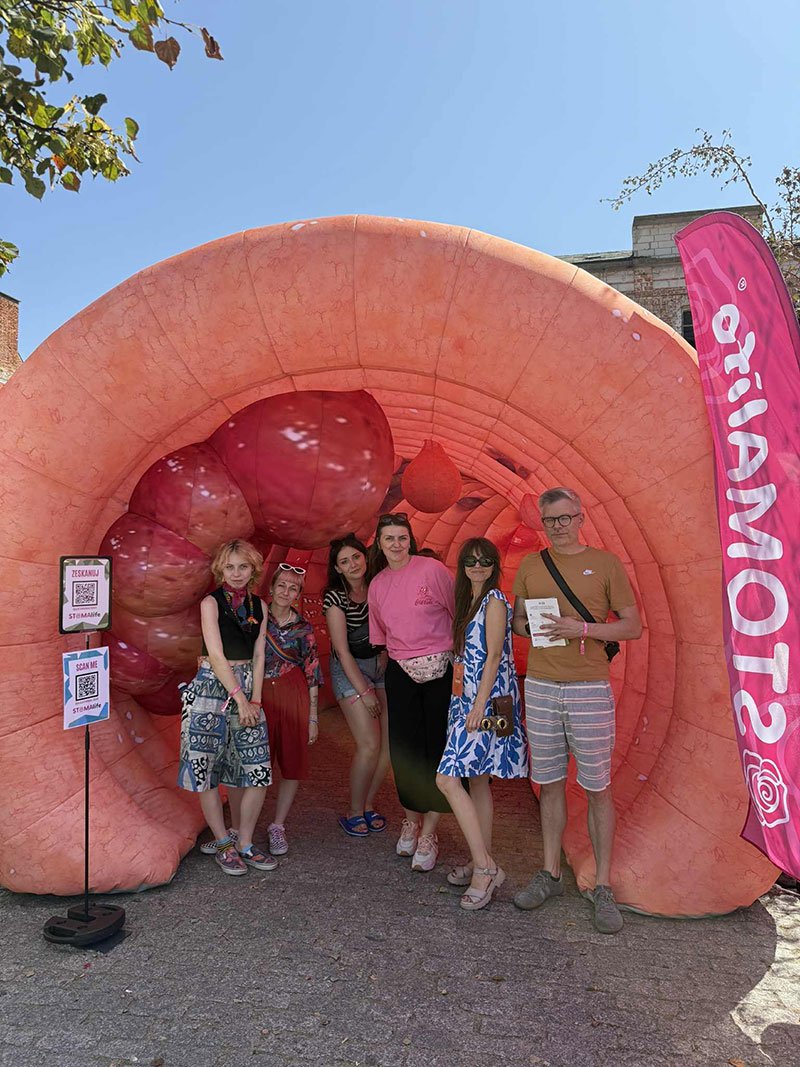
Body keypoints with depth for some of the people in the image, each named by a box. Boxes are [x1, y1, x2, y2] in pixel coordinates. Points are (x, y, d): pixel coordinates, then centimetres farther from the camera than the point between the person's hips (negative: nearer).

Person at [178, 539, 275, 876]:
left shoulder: (259, 606, 9)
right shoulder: (211, 603, -5)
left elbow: (258, 656, 7)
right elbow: (216, 656, -11)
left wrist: (255, 700, -3)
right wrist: (240, 699, -14)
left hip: (247, 687, 5)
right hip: (213, 687, -4)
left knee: (259, 772, 1)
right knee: (207, 770, 0)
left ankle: (245, 844, 17)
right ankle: (223, 845, 17)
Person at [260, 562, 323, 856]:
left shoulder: (304, 629, 3)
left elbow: (312, 676, 5)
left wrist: (313, 717, 4)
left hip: (294, 699, 1)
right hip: (258, 695, -1)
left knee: (293, 764, 4)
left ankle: (278, 826, 21)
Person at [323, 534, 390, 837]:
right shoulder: (335, 598, -14)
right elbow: (342, 651, -14)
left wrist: (386, 653, -5)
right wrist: (364, 691, -14)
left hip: (381, 664, 5)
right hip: (349, 670, -5)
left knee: (389, 742, 0)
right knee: (370, 745, -10)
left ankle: (368, 805, 18)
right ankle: (354, 813, 9)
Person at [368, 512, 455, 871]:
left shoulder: (432, 570, -9)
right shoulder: (377, 585, 6)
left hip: (440, 669, -4)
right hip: (400, 673, 4)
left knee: (438, 749, 1)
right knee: (404, 750, 8)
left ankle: (428, 833, 15)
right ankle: (411, 820, 31)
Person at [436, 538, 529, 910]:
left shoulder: (494, 600, -11)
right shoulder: (468, 601, 15)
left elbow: (494, 657, -16)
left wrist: (479, 706, -19)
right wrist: (470, 704, 14)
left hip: (487, 700, -9)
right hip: (468, 698, 9)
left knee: (448, 779, -12)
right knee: (476, 780, 13)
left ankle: (485, 866, -5)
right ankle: (483, 863, 24)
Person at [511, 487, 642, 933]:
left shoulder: (606, 563, -1)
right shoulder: (529, 566, 9)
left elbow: (634, 626, -2)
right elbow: (517, 621, 17)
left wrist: (582, 629, -15)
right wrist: (534, 626, -6)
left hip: (590, 690, -3)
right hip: (540, 687, 3)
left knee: (598, 788, 4)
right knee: (550, 784, 11)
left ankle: (603, 888, 17)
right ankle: (551, 875, 26)